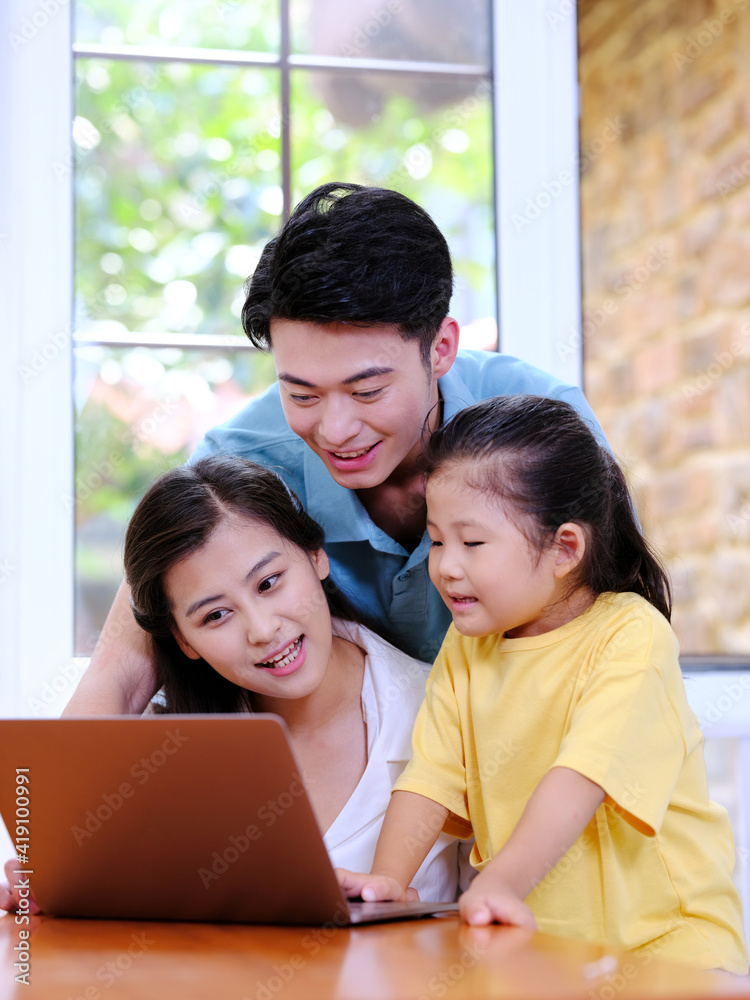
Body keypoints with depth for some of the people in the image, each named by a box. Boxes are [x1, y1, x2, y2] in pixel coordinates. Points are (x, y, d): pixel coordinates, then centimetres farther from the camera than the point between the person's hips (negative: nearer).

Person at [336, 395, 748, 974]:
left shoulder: (631, 636, -10)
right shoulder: (466, 646, 9)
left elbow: (580, 779, -24)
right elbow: (431, 775, 1)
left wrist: (502, 883, -37)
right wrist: (389, 877, -16)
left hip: (663, 932, -5)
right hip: (533, 932, 5)